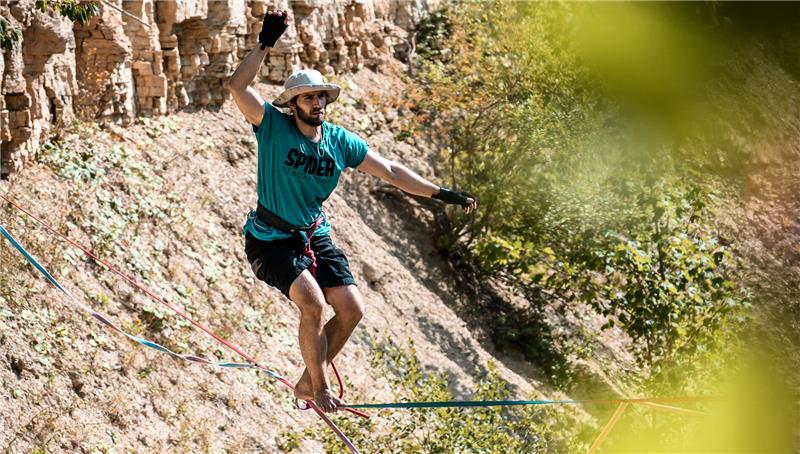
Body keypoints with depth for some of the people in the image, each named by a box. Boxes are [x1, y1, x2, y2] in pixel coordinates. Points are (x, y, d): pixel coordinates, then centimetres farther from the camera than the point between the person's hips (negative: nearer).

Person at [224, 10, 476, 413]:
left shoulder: (340, 141, 0)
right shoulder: (273, 126, -13)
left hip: (315, 237, 6)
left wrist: (441, 193, 1)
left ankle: (307, 383, 13)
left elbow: (389, 171, 4)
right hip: (270, 240, -6)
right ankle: (320, 389, -8)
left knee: (351, 309, -4)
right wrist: (265, 44, -34)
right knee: (312, 302, -24)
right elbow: (236, 86, -27)